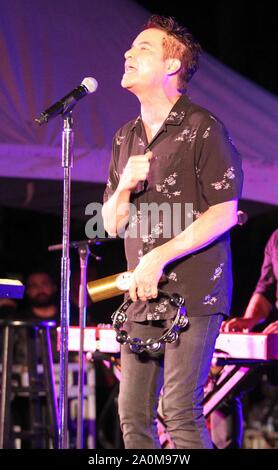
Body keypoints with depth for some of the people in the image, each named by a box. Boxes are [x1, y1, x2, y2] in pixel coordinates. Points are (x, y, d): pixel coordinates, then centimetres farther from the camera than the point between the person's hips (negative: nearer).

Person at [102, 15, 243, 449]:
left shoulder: (202, 129, -6)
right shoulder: (126, 138, 16)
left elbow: (224, 213, -11)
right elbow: (111, 225, 18)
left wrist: (159, 257, -16)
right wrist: (125, 186, -5)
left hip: (193, 295, -7)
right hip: (143, 298, 7)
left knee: (181, 410, -13)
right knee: (133, 416, 5)